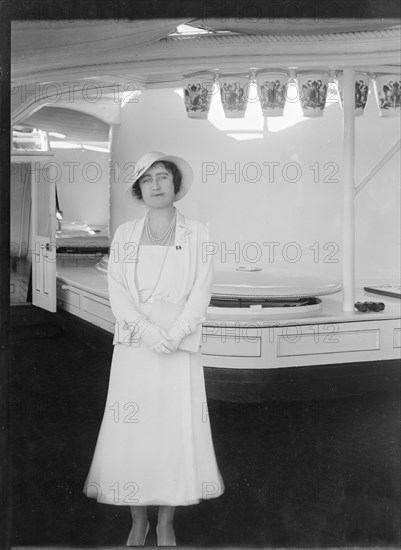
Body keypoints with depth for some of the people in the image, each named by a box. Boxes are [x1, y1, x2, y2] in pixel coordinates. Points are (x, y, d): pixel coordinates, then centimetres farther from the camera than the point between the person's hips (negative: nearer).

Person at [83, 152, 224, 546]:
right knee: (130, 432, 1)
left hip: (180, 347, -1)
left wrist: (174, 335, -13)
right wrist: (147, 331, -13)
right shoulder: (125, 233, 8)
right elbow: (116, 290, 0)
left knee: (177, 432, 0)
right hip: (133, 345, 1)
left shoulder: (197, 233, 5)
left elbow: (201, 292, -1)